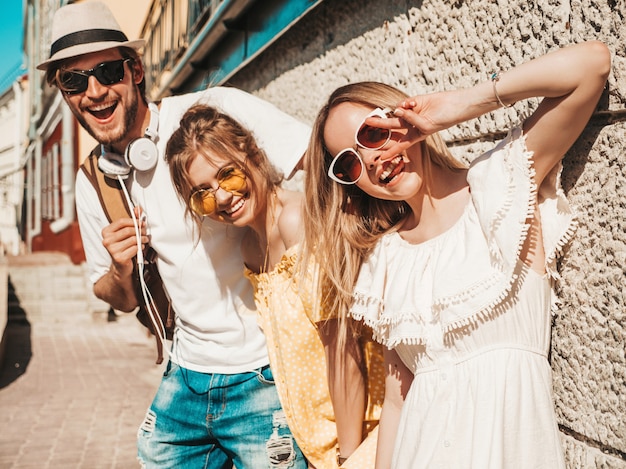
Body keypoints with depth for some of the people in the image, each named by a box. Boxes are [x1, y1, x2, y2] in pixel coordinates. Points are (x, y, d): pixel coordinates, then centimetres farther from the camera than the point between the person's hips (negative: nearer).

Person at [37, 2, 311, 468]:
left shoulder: (219, 111, -15)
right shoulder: (94, 182, 5)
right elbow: (120, 300, 14)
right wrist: (121, 271, -9)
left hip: (265, 374, -5)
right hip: (188, 374, 6)